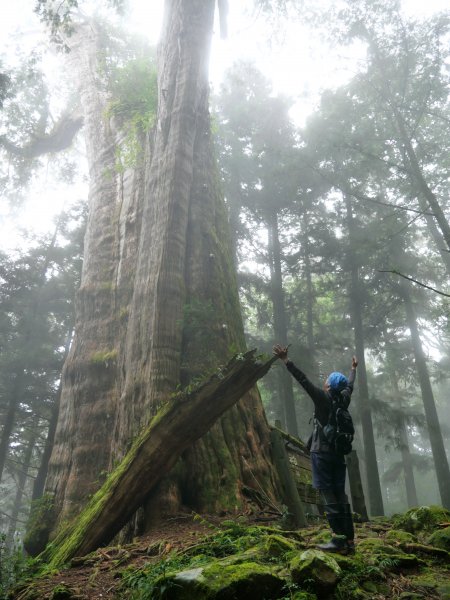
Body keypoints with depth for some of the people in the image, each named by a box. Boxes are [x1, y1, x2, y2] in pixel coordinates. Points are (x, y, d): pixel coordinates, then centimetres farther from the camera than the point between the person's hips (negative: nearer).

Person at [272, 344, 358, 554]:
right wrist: (353, 369, 45)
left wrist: (286, 360, -14)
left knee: (328, 496, -6)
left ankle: (339, 540, -7)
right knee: (340, 495, 9)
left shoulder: (323, 398, -9)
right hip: (338, 454, 7)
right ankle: (349, 540, 10)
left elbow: (303, 380, -15)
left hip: (322, 453, -7)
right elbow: (350, 385, 27)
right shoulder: (343, 399, 7)